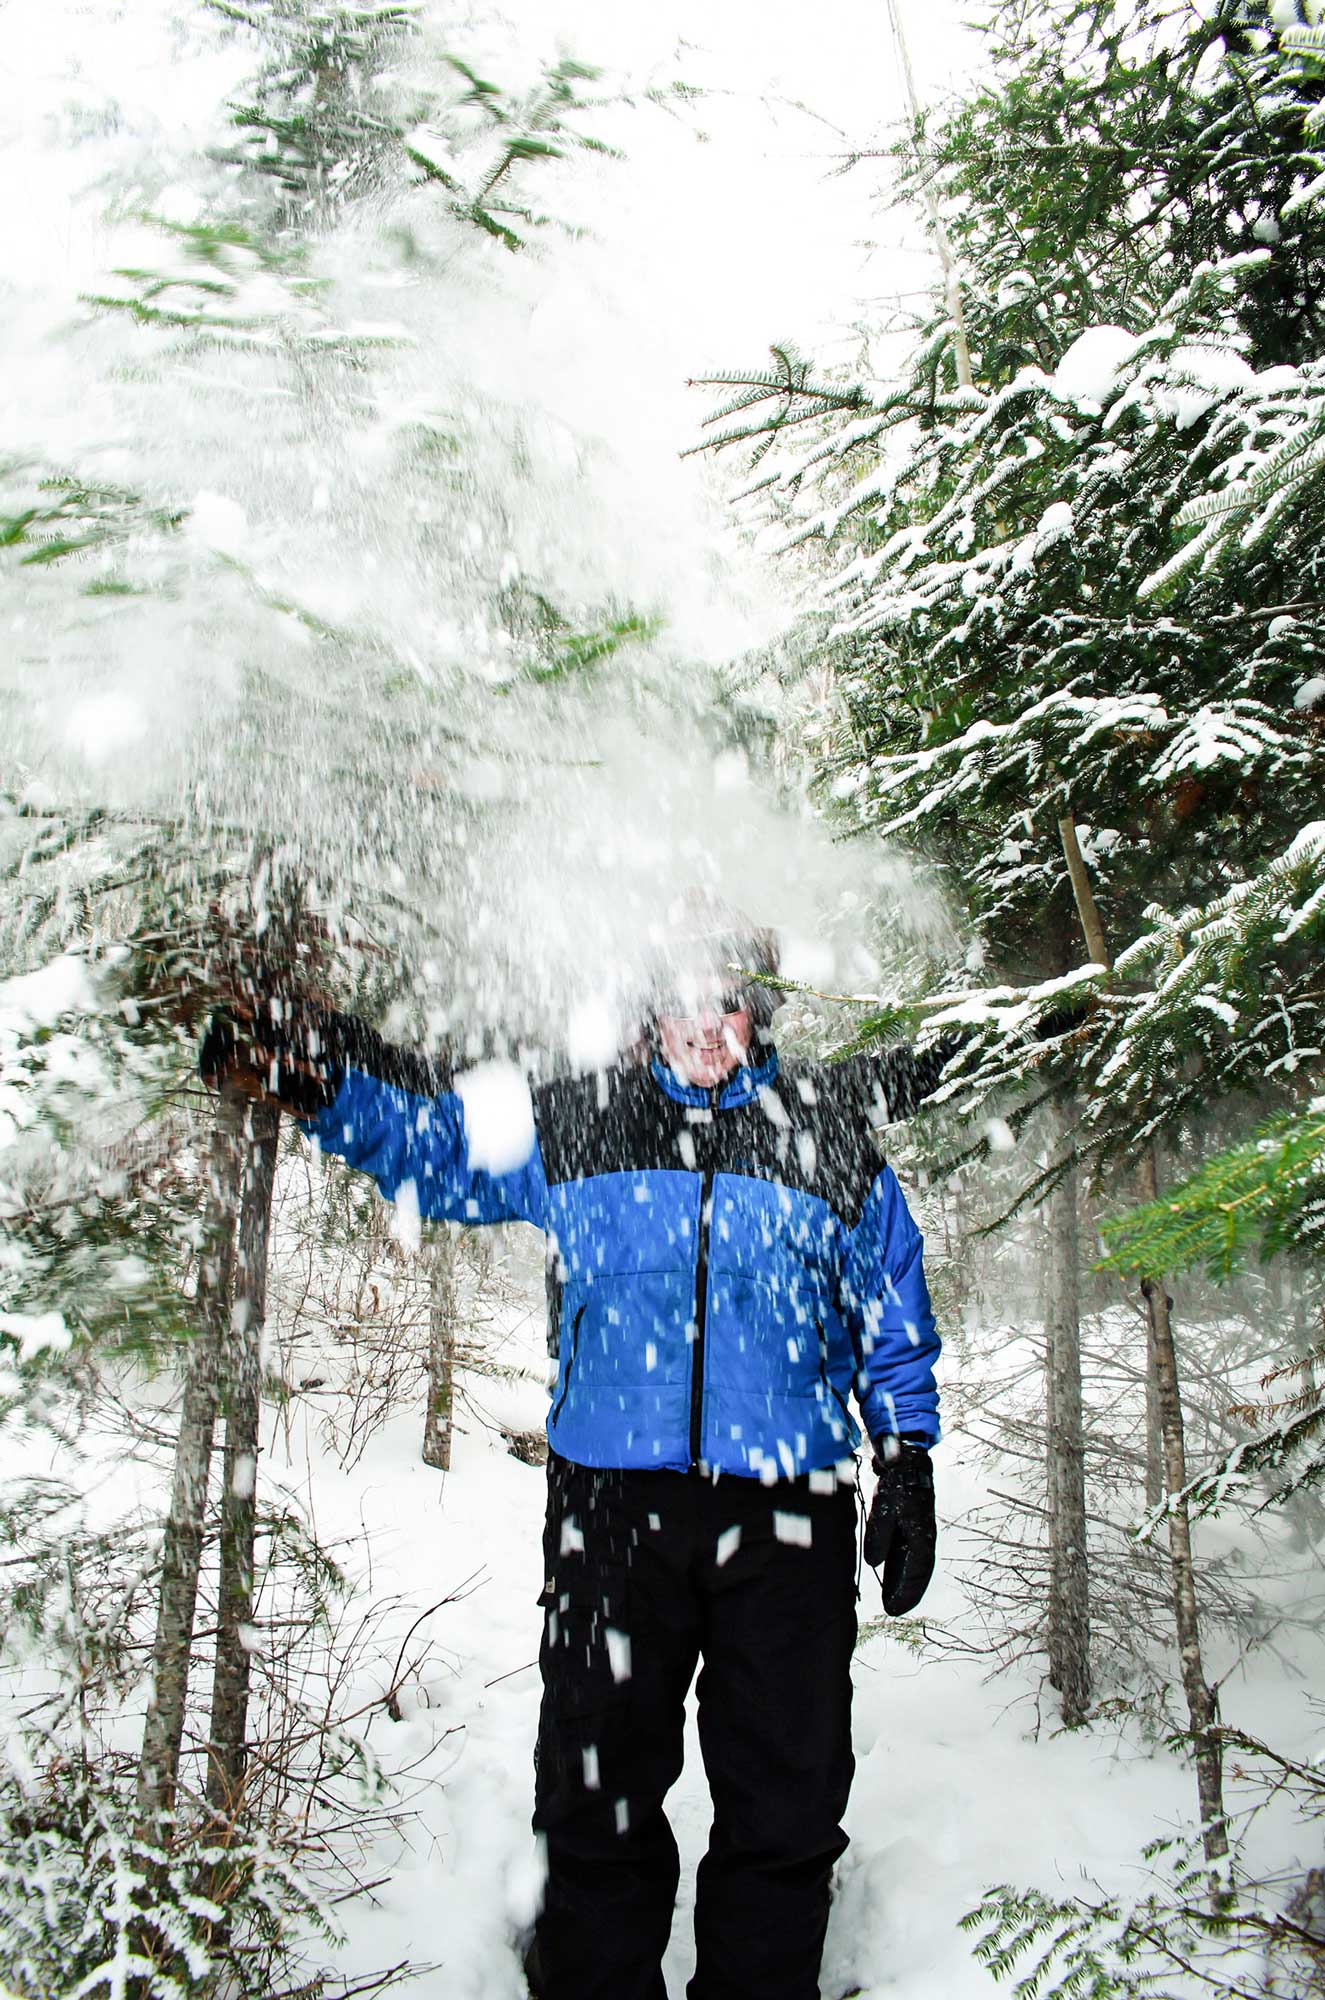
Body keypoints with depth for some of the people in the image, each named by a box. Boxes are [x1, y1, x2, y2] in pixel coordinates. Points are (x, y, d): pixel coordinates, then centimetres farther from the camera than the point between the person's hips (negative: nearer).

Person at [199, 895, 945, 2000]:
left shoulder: (835, 1139, 8)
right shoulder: (575, 1125, 9)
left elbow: (895, 1325, 14)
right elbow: (428, 1141, 12)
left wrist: (909, 1473, 9)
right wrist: (309, 1078, -5)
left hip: (787, 1515, 0)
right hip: (612, 1504, 0)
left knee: (786, 1805, 8)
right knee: (598, 1794, 7)